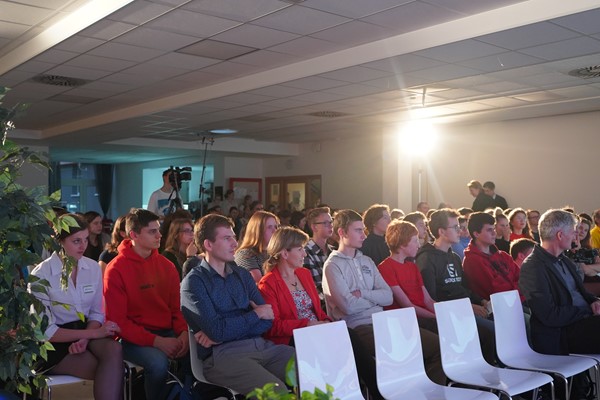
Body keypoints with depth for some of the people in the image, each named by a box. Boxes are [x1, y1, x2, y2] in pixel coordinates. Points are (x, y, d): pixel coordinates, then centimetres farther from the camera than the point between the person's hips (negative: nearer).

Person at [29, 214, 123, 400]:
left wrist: (85, 338, -16)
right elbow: (46, 331, -12)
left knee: (114, 350, -30)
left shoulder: (93, 267, -1)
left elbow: (96, 313, 6)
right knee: (111, 374, -27)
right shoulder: (41, 274, -13)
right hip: (54, 343, -4)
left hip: (85, 330, 4)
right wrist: (94, 333, -20)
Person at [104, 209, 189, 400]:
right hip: (133, 338, -4)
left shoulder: (167, 265, 7)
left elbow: (176, 306, 10)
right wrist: (156, 341, -21)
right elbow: (118, 320, -12)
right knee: (158, 362, -32)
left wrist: (183, 332, -11)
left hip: (167, 333, 5)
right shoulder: (115, 270, -9)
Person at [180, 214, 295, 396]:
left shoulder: (243, 274, 16)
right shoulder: (194, 282, -2)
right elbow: (217, 330, -13)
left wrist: (221, 333, -8)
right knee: (277, 391, -30)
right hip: (222, 354, -6)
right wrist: (256, 314, 1)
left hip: (261, 345, 6)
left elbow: (267, 321, 6)